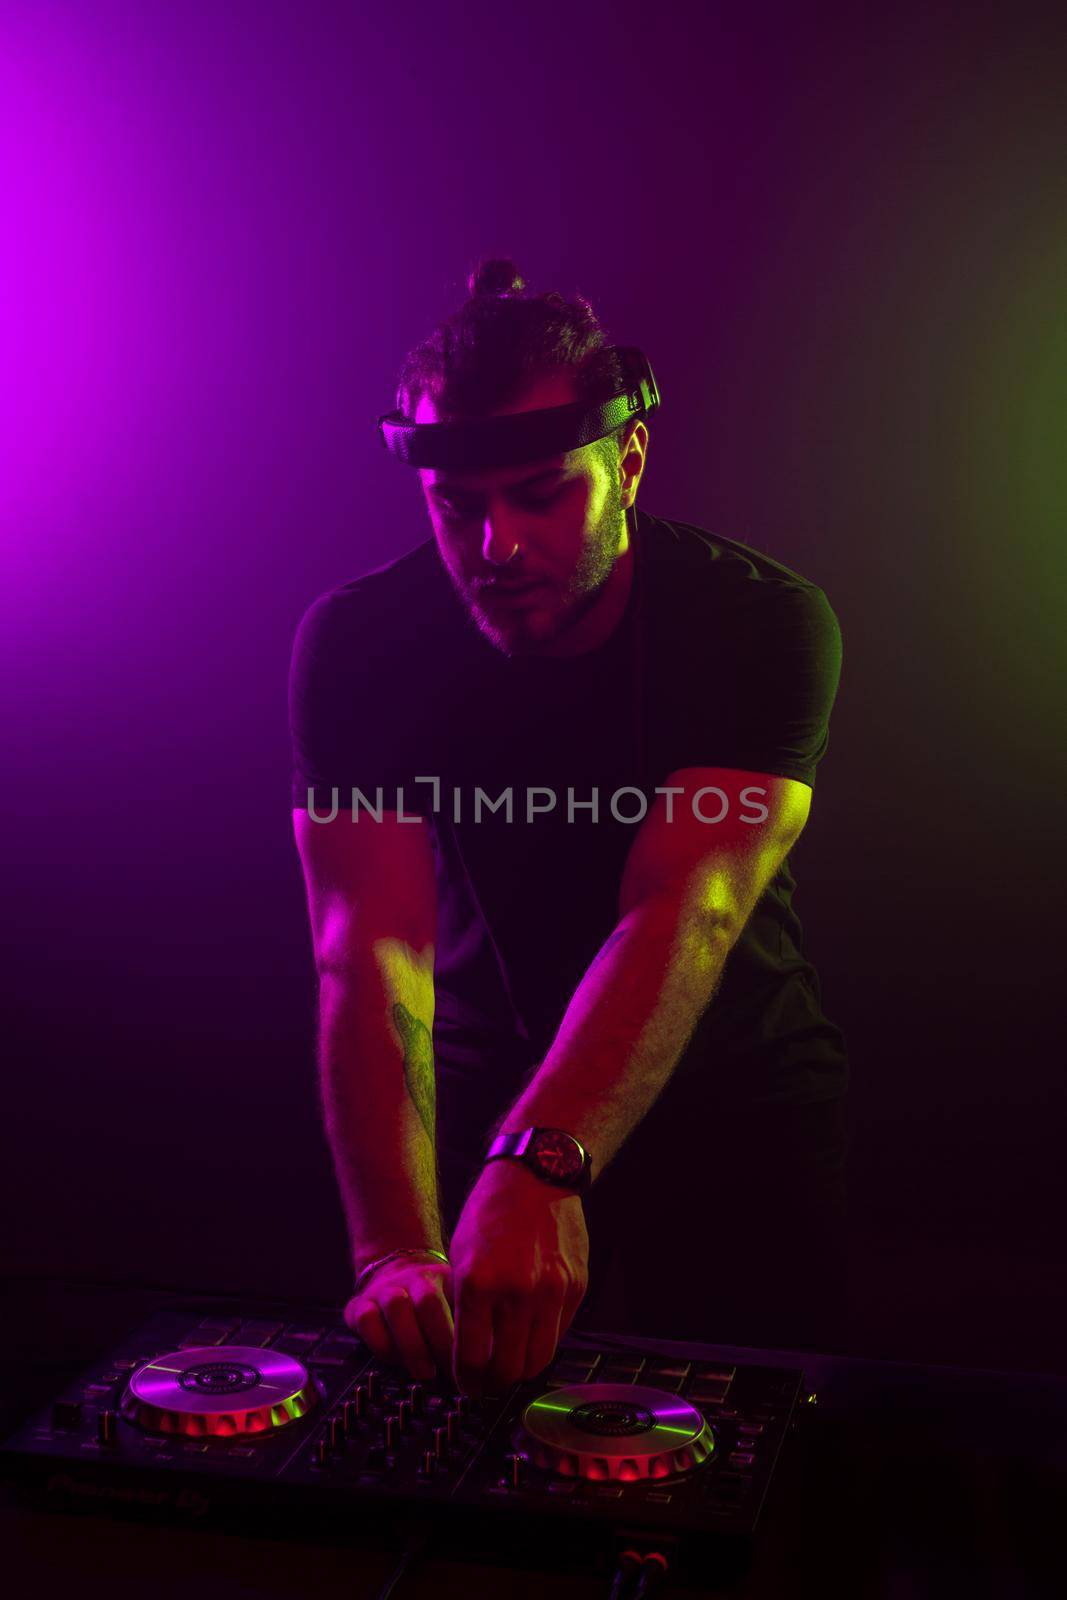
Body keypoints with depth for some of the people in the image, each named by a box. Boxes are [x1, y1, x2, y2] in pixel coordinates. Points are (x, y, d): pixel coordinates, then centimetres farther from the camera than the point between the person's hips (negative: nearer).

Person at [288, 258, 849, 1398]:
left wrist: (540, 1168, -50)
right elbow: (372, 952, -27)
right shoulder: (355, 640, -18)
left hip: (738, 1101, 0)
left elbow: (685, 913, -35)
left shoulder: (763, 621, -22)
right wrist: (395, 1249, -40)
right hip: (496, 1104, 1)